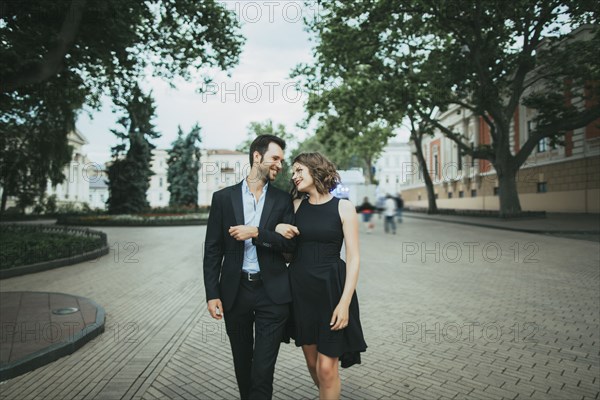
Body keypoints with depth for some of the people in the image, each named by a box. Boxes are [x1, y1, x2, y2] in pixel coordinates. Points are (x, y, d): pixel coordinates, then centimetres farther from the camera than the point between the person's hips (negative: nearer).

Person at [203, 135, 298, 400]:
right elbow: (212, 250, 2)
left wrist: (257, 233, -17)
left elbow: (291, 243, -4)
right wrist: (212, 294, -4)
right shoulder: (224, 198, 3)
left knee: (263, 369, -1)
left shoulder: (283, 200, 4)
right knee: (242, 365, 17)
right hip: (235, 291, 1)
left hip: (272, 292, -1)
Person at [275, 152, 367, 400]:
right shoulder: (296, 205, 5)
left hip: (331, 288, -4)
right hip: (299, 288, 4)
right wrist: (278, 228, -7)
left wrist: (345, 302, -16)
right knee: (311, 361, 14)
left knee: (326, 367, -4)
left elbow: (353, 258, -8)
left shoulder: (343, 207, -6)